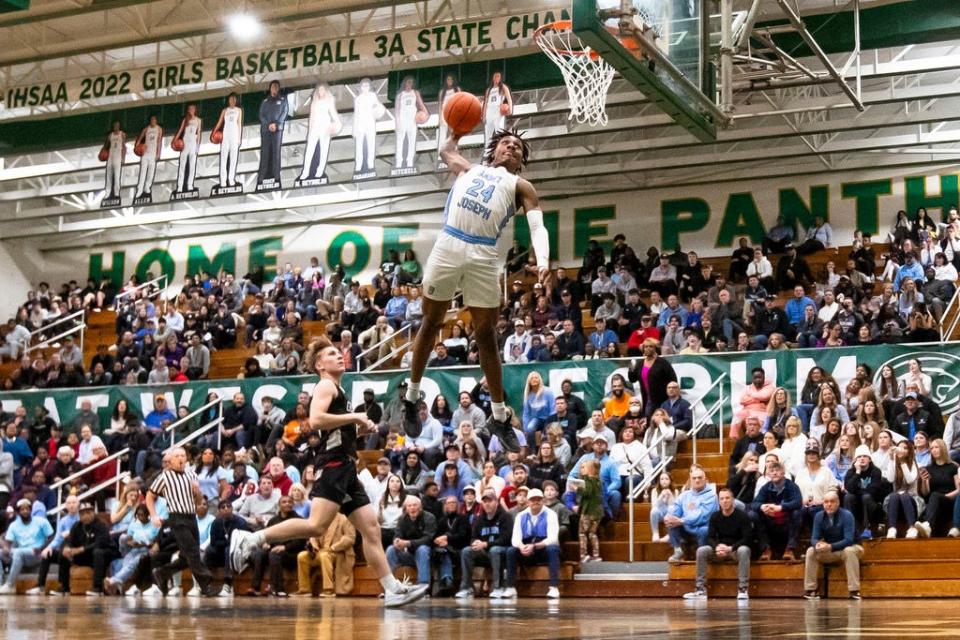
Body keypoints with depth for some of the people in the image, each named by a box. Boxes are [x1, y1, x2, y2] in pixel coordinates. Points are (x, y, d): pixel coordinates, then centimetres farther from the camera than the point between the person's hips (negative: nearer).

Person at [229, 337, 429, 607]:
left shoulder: (337, 390, 26)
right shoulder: (326, 386, -2)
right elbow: (315, 420, -21)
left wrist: (361, 428, 18)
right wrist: (354, 417, -13)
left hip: (346, 469, 10)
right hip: (333, 465, -10)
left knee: (371, 528, 5)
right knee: (317, 525, -24)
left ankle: (394, 590, 4)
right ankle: (250, 539, -21)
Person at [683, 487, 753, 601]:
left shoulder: (742, 516, -9)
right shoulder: (714, 516, 2)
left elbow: (747, 538, -15)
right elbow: (710, 538, -2)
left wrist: (730, 548, -27)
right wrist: (718, 546, -25)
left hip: (737, 549, -3)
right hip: (720, 551, 3)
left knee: (744, 550, -38)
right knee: (701, 550, -23)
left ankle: (743, 589, -35)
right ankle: (700, 589, -24)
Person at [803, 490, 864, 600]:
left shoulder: (847, 515, -21)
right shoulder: (819, 516, -8)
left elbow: (848, 540, -28)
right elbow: (814, 538, -9)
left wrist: (830, 547, -40)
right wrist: (818, 544, -35)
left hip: (848, 548, -4)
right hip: (829, 553, 4)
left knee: (850, 551, -37)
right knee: (811, 551, -20)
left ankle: (854, 591, -35)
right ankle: (810, 590, -18)